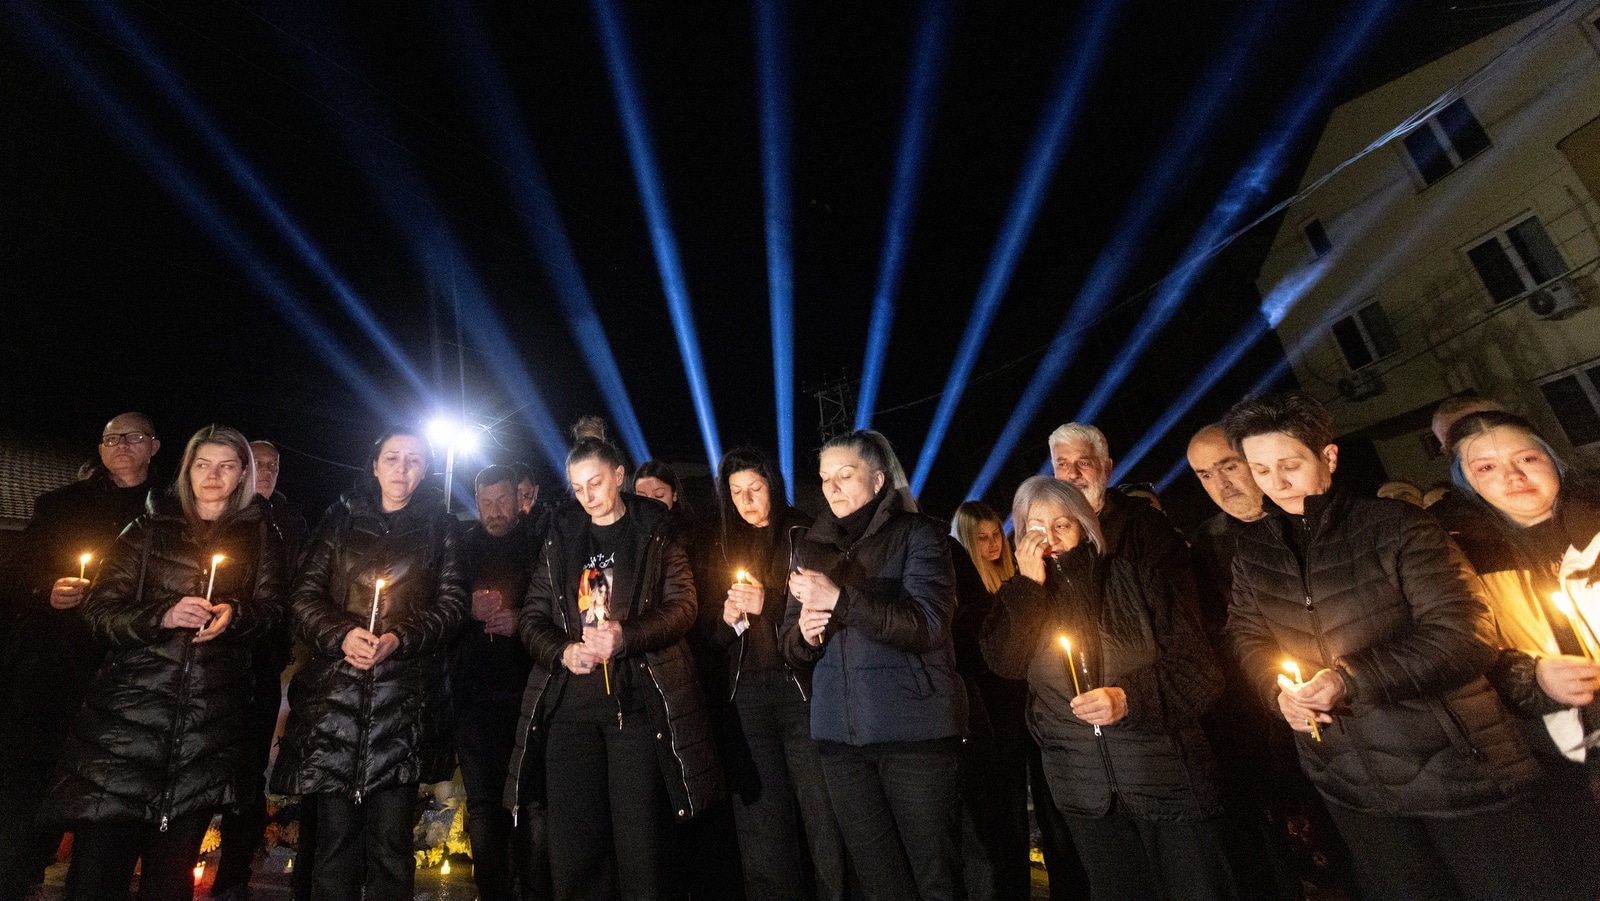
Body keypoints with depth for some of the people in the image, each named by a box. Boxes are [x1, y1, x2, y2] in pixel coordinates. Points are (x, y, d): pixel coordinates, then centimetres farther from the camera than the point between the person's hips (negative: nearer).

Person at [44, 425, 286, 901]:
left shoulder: (260, 536, 9)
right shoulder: (149, 528, 9)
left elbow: (270, 609, 6)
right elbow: (100, 610, 4)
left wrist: (234, 615, -14)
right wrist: (163, 616, -14)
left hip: (209, 723, 0)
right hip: (129, 709, 0)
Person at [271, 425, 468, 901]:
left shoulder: (440, 528, 10)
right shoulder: (341, 519, 14)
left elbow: (451, 604, 3)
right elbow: (304, 594, 7)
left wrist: (399, 639, -13)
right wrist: (342, 634, -11)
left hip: (404, 701, -1)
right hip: (335, 696, 1)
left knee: (391, 840, 0)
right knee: (335, 835, 1)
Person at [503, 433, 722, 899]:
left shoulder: (657, 533, 5)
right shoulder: (559, 538, 14)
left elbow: (682, 606, -3)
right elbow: (532, 617, 12)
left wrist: (627, 636, -20)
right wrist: (562, 651, -8)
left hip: (638, 703, -3)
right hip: (570, 704, 3)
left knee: (642, 844, 0)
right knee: (573, 845, 7)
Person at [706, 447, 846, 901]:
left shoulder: (805, 536, 2)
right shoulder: (723, 549, 15)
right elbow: (712, 635, 16)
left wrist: (770, 604, -15)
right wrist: (727, 618, -5)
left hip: (802, 687, -4)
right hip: (746, 694, 4)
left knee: (821, 812, -2)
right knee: (760, 820, 9)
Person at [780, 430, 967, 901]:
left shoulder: (917, 534, -2)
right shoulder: (813, 547, 11)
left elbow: (928, 623, -16)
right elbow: (792, 649, 15)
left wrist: (840, 599, -22)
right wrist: (803, 635, -8)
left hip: (913, 727, -4)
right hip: (840, 732, 4)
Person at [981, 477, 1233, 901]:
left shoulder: (1135, 578, -4)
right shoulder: (1023, 598, 4)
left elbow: (1200, 669, -7)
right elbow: (1005, 661, -12)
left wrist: (1128, 698, -22)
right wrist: (1029, 584, -14)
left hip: (1165, 774, -2)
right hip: (1086, 789, 3)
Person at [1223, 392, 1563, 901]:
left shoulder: (1395, 526, -12)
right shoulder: (1254, 549, 0)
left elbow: (1467, 634, -16)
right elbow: (1248, 635, 8)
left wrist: (1352, 678, -25)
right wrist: (1278, 689, -12)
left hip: (1455, 767, -4)